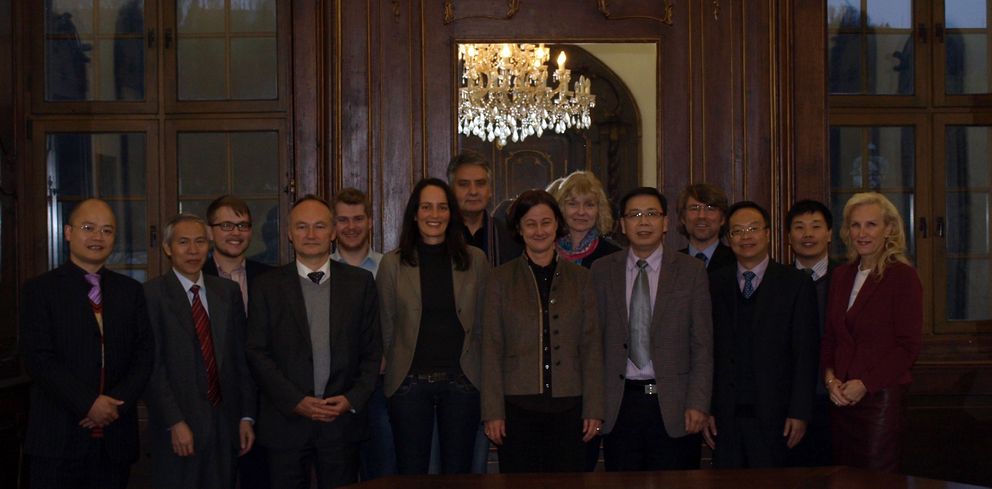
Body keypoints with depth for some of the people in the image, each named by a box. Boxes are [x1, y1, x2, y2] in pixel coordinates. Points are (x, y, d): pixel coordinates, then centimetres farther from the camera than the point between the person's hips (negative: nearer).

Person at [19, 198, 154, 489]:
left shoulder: (130, 291, 12)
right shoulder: (39, 290, 1)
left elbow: (145, 353, 6)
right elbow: (38, 358, -8)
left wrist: (116, 404, -9)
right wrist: (89, 404, -15)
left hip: (116, 438, 3)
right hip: (58, 440, -3)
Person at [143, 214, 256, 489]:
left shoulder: (228, 291, 11)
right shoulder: (152, 294, -4)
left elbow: (241, 358, 11)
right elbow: (151, 366, -9)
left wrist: (246, 416, 6)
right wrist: (175, 422, -14)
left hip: (226, 425, 4)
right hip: (177, 429, -4)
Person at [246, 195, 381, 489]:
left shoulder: (360, 282, 7)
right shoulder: (268, 286, 4)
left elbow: (372, 351, 7)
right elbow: (257, 353, 0)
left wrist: (353, 398, -6)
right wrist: (295, 401, -10)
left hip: (344, 419, 1)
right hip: (286, 420, -1)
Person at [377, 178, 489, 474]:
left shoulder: (476, 260, 4)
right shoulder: (393, 263, 1)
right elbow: (386, 327, 7)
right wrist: (392, 370, 8)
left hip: (462, 380, 1)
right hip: (410, 382, -1)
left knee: (458, 472, 8)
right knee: (411, 474, 5)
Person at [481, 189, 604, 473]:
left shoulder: (579, 278, 9)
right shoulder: (501, 279, 5)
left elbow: (591, 346, 7)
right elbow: (492, 349, 2)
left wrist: (594, 408, 1)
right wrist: (493, 412, -4)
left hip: (568, 407, 1)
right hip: (518, 405, -1)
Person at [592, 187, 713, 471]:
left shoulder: (691, 271, 4)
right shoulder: (602, 271, 8)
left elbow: (702, 346, 2)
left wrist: (698, 404, -7)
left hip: (673, 405, -1)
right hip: (619, 405, 1)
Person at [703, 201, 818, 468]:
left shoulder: (796, 283, 2)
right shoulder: (714, 284, 8)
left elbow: (805, 354, -2)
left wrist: (799, 413, -7)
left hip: (773, 416, -2)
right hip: (725, 416, 2)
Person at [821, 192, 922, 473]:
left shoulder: (902, 276, -6)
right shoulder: (841, 275, 12)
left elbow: (908, 346, -9)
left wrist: (864, 383, -14)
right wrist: (830, 378, -2)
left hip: (881, 397, -5)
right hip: (842, 398, 5)